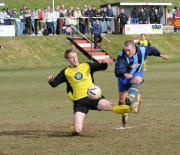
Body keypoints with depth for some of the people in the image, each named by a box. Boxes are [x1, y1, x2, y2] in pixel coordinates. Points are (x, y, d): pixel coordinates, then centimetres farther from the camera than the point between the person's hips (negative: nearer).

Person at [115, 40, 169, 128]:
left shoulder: (142, 50, -20)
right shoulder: (121, 56, -31)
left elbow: (151, 50, 3)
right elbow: (118, 70, -41)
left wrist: (160, 55, 19)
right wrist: (124, 74, -61)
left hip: (137, 74, 1)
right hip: (124, 76, -1)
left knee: (137, 79, -38)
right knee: (122, 99, 1)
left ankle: (131, 98, -56)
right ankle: (124, 116, 25)